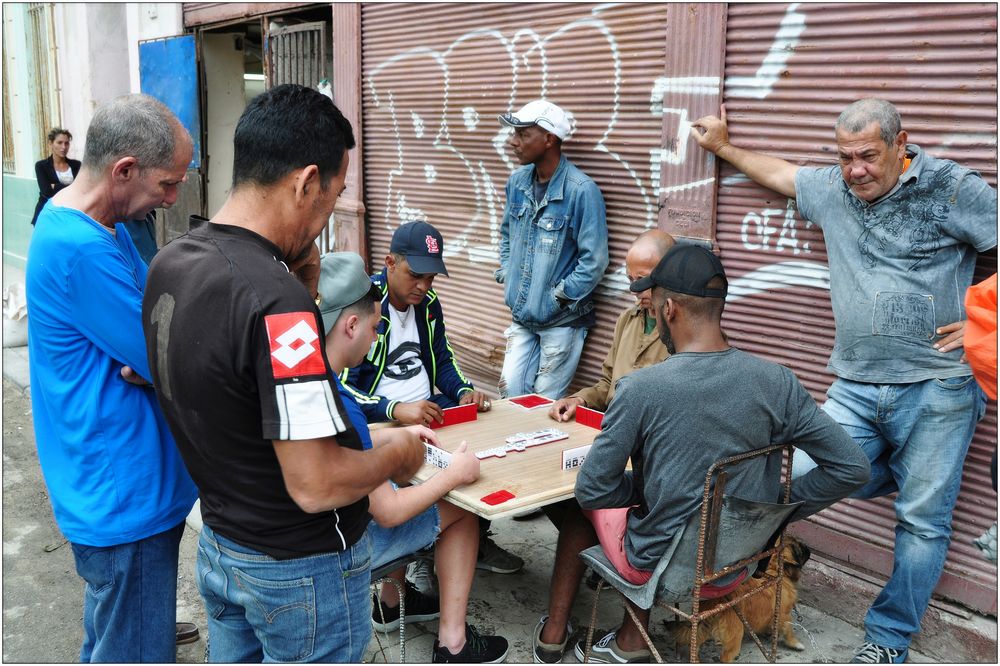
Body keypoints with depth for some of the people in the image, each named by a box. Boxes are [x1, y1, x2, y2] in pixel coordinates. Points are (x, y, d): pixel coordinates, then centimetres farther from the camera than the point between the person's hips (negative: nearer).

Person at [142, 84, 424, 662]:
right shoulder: (274, 299, -31)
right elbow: (316, 485, -29)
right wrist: (399, 456, -11)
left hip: (220, 543, 8)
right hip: (301, 567, -7)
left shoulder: (168, 263, -4)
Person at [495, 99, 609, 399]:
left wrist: (557, 297, -15)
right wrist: (506, 275, 8)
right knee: (510, 392, 9)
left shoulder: (581, 190, -20)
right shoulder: (517, 182, 1)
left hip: (562, 321, -6)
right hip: (521, 316, 6)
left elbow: (594, 260, -18)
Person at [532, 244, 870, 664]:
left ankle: (554, 632, 38)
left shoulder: (640, 388, -23)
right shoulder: (776, 382, -13)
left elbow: (592, 489, -16)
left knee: (583, 508, 26)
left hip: (660, 567, -4)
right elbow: (852, 467, -9)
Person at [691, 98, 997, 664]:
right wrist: (723, 147, 38)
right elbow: (778, 172, 29)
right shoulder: (834, 189, 11)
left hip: (935, 389, -4)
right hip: (856, 385, 5)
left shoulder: (953, 189, -6)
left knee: (922, 520, 4)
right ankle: (917, 481, 17)